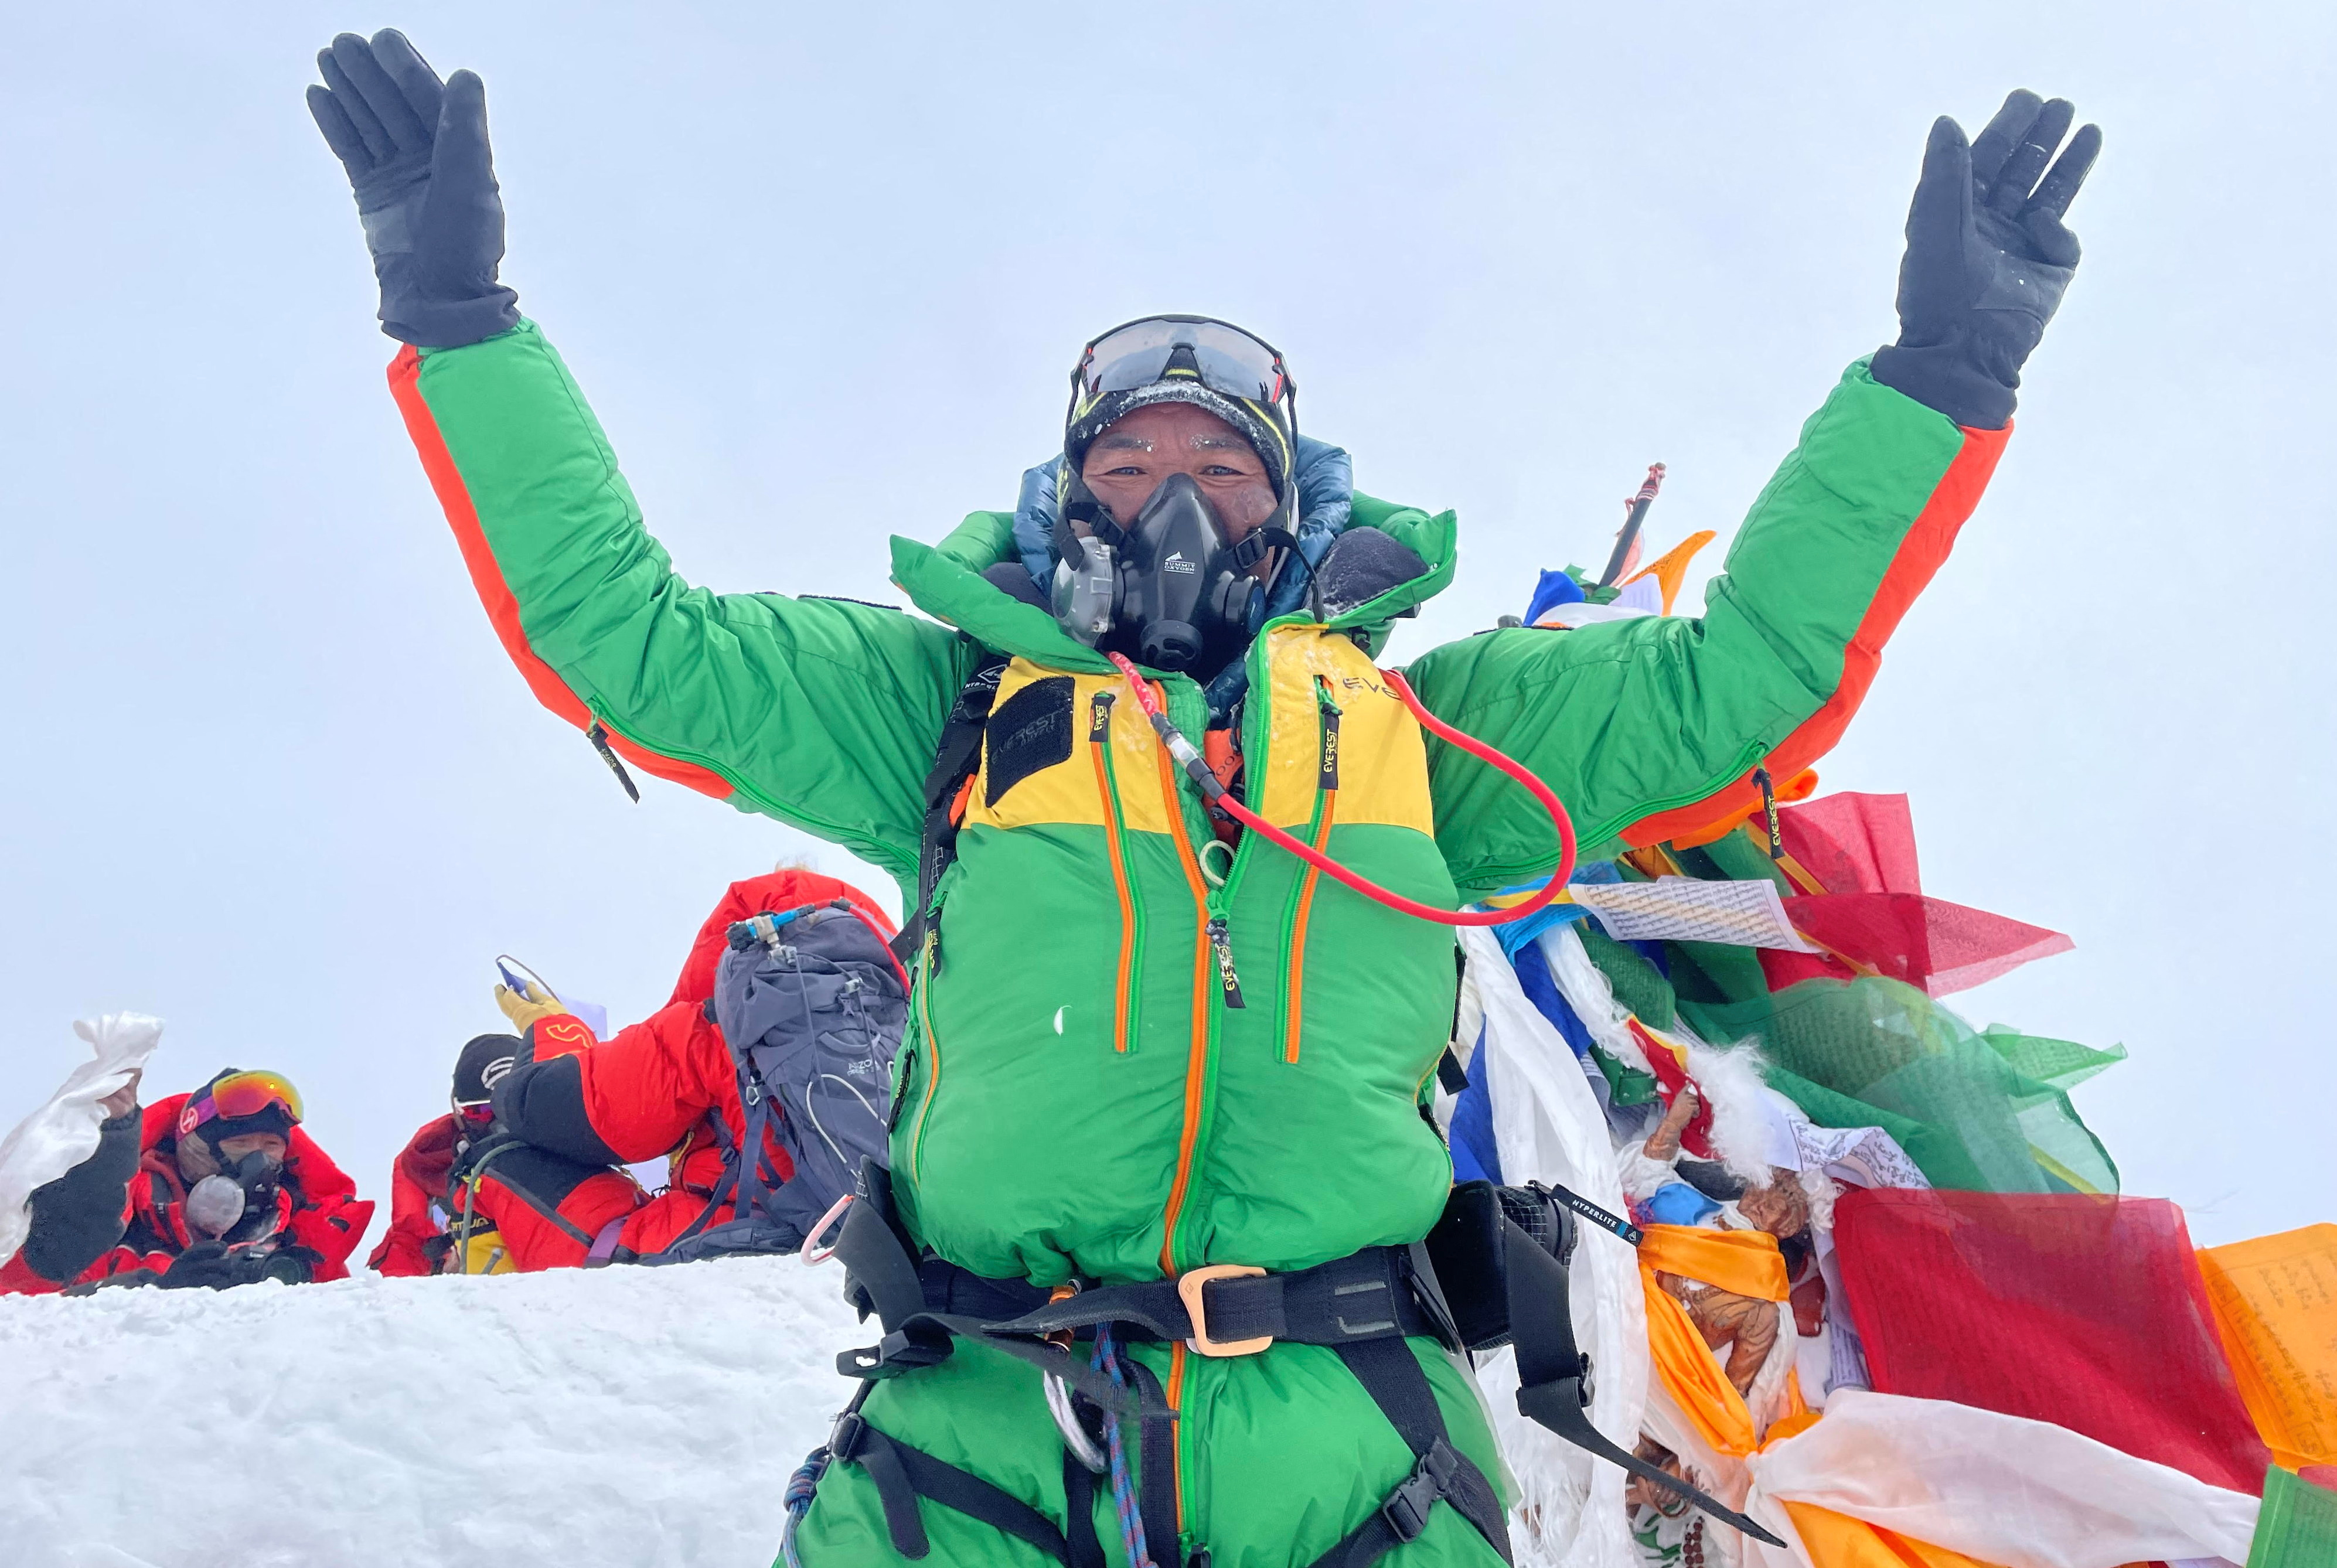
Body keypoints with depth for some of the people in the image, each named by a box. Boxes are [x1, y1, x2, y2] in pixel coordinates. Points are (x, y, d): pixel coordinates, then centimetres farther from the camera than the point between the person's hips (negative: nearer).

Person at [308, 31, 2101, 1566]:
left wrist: (1939, 370, 14)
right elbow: (622, 632, 16)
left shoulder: (1416, 716, 19)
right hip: (986, 1417, -1)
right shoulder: (954, 697, 18)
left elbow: (1746, 672, 17)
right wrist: (460, 314, 12)